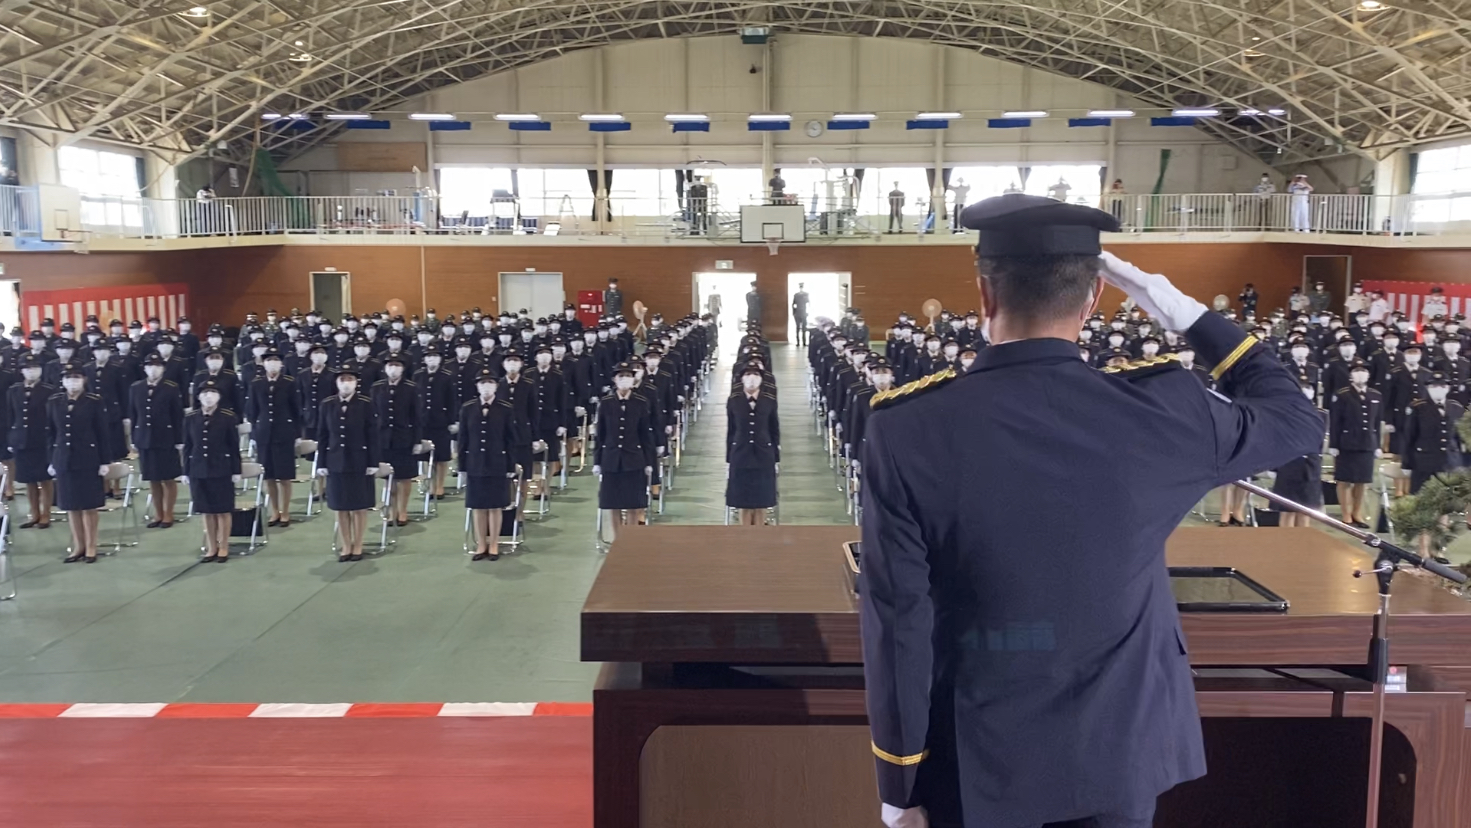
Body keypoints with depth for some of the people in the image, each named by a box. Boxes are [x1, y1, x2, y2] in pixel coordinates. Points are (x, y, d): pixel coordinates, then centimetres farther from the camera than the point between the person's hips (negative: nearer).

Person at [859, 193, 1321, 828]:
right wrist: (1188, 313, 6)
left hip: (979, 762, -1)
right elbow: (1297, 419, 6)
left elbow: (896, 623, -14)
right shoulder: (1162, 408, -15)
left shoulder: (907, 429, -19)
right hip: (1121, 748, 2)